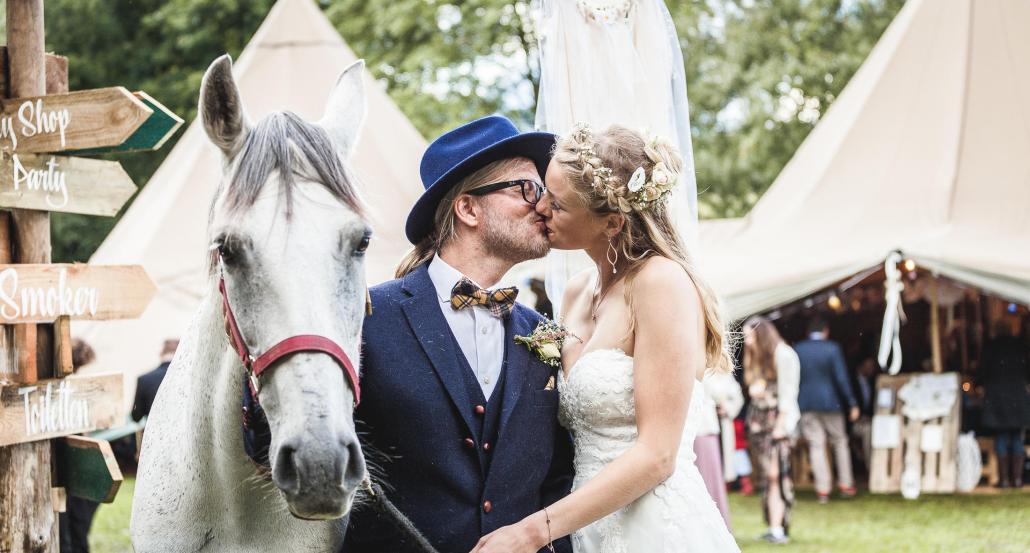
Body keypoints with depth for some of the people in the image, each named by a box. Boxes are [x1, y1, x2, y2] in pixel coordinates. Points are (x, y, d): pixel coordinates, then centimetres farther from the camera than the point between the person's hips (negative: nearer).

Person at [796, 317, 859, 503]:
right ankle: (846, 484, 12)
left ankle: (823, 489, 2)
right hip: (829, 402, -2)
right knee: (840, 441, 12)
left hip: (805, 404, 2)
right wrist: (852, 403, -4)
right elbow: (842, 378, -9)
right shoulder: (832, 348, -7)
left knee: (816, 445, 4)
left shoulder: (796, 350, 1)